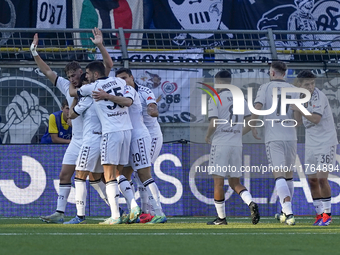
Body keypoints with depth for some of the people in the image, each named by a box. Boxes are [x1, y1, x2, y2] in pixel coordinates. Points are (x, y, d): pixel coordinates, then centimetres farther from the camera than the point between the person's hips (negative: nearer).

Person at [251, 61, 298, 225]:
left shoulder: (265, 88, 2)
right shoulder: (293, 90, 9)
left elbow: (257, 108, -12)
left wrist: (253, 127, -1)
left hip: (273, 137, -3)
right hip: (290, 136, 3)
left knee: (279, 176, -10)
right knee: (288, 176, 17)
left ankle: (289, 213, -25)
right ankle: (285, 213, 26)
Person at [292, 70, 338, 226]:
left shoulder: (318, 96, -16)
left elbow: (316, 119, -25)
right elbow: (298, 120, 7)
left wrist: (299, 109, -28)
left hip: (326, 142, -8)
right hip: (311, 144, 8)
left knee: (322, 178, -13)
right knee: (312, 180, 6)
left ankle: (327, 213, -3)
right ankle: (320, 213, 14)